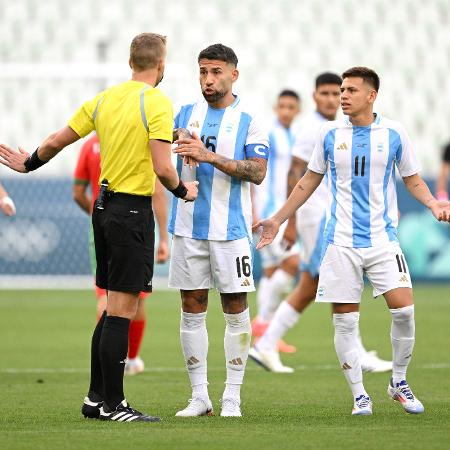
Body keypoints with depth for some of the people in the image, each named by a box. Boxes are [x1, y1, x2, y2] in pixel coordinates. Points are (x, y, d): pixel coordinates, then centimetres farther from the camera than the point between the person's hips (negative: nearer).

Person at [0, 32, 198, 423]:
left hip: (104, 207, 8)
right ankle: (112, 404, -4)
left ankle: (96, 398, 20)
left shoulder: (105, 98, 8)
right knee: (122, 311, -5)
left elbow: (56, 142, 12)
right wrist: (183, 191, 2)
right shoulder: (156, 103, -12)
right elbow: (163, 169, -19)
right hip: (133, 211, -7)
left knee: (114, 309, 16)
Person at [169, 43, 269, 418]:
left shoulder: (249, 120, 0)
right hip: (189, 227, 3)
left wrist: (209, 156, -19)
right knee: (192, 310, 3)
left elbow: (257, 172, -10)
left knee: (236, 310, -1)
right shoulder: (186, 114, 10)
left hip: (231, 229, -3)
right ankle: (200, 397, 10)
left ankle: (232, 397, 5)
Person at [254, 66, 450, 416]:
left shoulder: (393, 133, 1)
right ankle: (360, 395, 8)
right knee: (345, 321, -2)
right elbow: (309, 182, 15)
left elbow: (413, 180, 10)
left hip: (382, 239, -1)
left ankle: (399, 383, 8)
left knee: (403, 309, -12)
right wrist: (278, 220, 16)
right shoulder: (330, 134, 4)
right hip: (341, 240, 1)